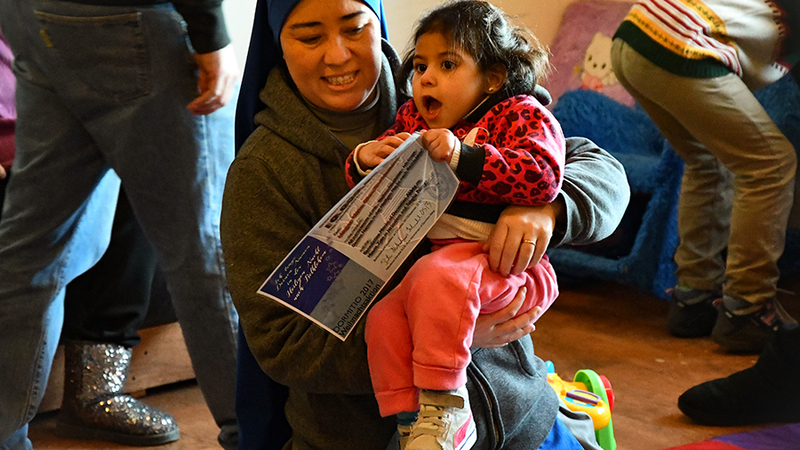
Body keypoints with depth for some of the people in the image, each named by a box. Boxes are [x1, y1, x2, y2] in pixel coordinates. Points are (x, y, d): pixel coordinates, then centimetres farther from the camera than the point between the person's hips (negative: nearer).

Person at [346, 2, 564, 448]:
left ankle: (444, 404, -23)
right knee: (384, 319, -18)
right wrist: (364, 160, -3)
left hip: (503, 261, -6)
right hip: (435, 256, 7)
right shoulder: (412, 118, 19)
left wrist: (464, 157, -27)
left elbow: (542, 176, -18)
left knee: (436, 278, -34)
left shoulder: (522, 114, 1)